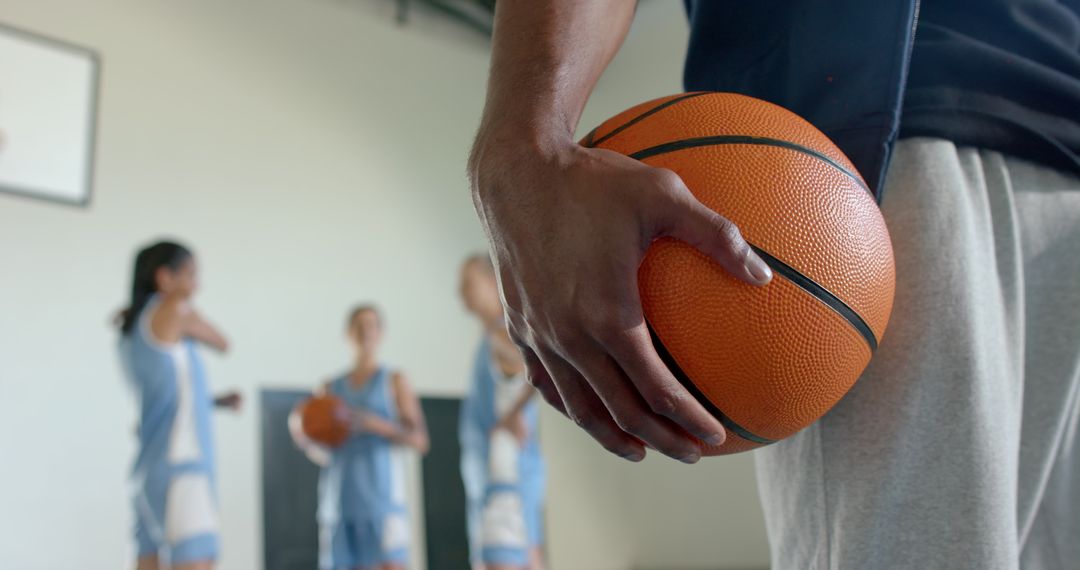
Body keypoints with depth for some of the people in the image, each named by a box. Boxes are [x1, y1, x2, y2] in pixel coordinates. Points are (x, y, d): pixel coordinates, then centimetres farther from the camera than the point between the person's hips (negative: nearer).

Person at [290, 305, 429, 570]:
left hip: (382, 498, -4)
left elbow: (420, 440, -3)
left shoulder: (395, 381, 7)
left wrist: (375, 424, -18)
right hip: (339, 502, 4)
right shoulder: (330, 388, 18)